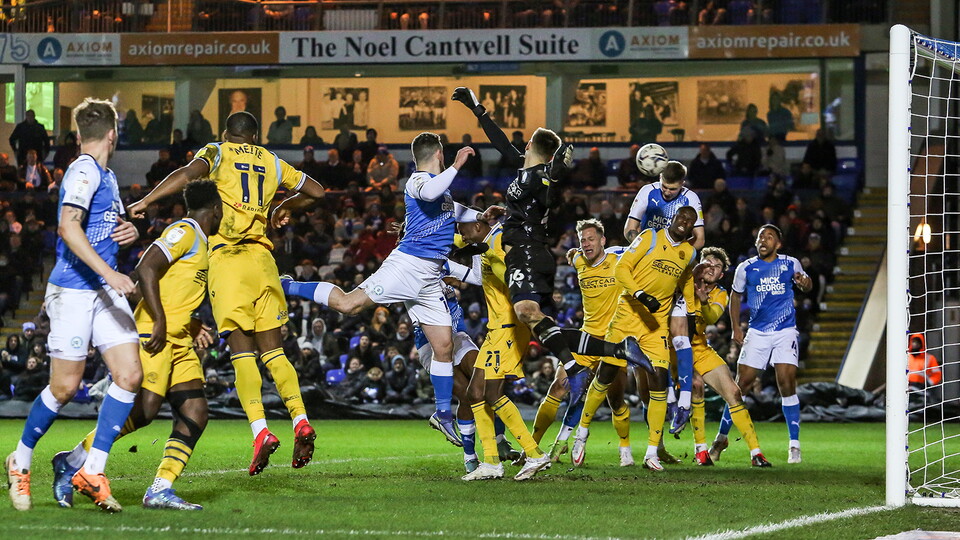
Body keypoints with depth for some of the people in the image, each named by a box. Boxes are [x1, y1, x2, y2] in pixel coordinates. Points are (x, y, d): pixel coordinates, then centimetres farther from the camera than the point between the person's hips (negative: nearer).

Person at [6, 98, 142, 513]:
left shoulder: (106, 176, 18)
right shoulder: (84, 171, -11)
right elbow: (69, 228, -24)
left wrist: (128, 234, 10)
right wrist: (110, 274, -29)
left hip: (105, 291, 8)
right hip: (73, 289, -8)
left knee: (130, 375, -5)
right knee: (65, 386, -5)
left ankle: (91, 470, -1)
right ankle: (21, 461, 18)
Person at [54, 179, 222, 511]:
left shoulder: (199, 241, 23)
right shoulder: (184, 232, -7)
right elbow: (146, 269, -19)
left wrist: (195, 329, 22)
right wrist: (160, 322, -22)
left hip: (178, 342, 10)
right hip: (155, 335, -10)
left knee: (195, 415, -4)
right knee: (144, 410, -18)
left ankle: (161, 490, -8)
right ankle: (72, 462, -4)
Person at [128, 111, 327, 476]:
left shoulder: (216, 153, 7)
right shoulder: (272, 163, 19)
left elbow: (189, 173, -14)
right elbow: (315, 192, 29)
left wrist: (145, 202, -13)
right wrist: (284, 208, 45)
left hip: (226, 255, -3)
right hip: (261, 256, 3)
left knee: (242, 351, -8)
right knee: (272, 350, 9)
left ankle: (260, 430, -22)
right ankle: (300, 420, -8)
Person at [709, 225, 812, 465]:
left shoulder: (790, 264, 2)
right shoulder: (746, 268, 2)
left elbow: (806, 286, 18)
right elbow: (736, 296, 15)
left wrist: (804, 282, -7)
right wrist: (736, 328, 4)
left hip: (785, 332, -1)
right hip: (757, 332, 1)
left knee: (787, 384, -12)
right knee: (741, 384, -2)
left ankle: (794, 444, -4)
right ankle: (721, 438, 13)